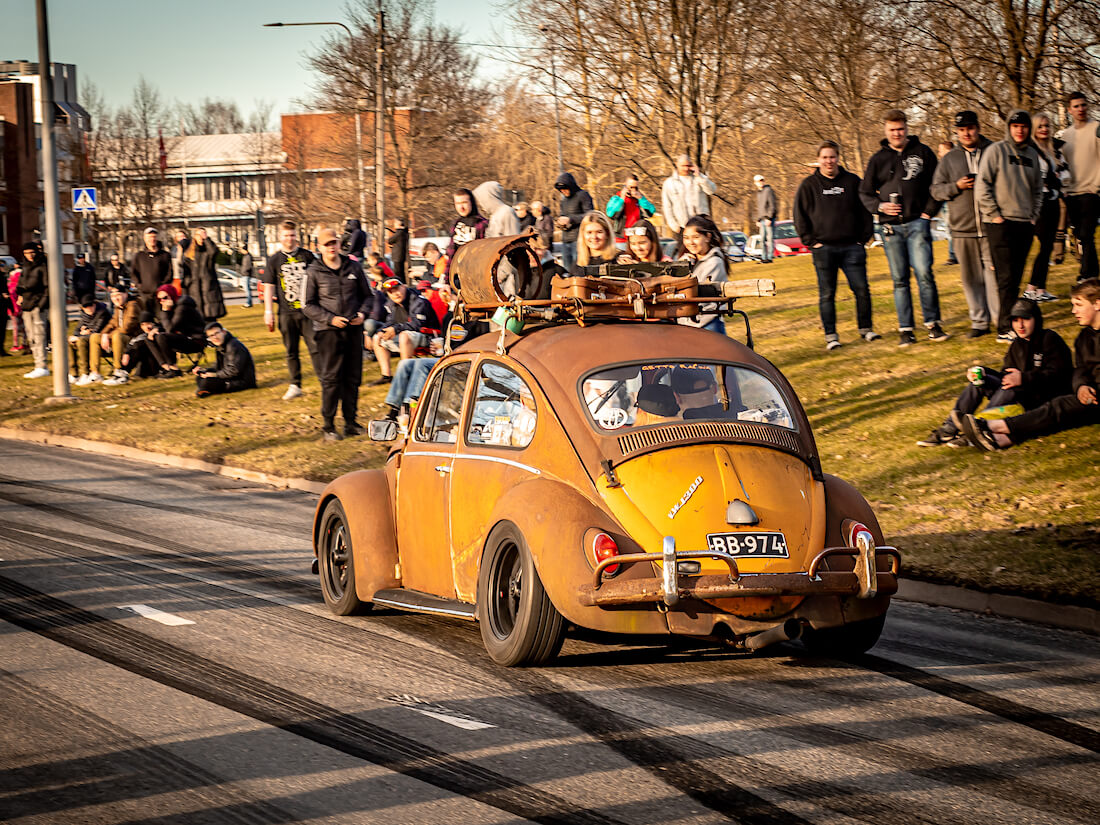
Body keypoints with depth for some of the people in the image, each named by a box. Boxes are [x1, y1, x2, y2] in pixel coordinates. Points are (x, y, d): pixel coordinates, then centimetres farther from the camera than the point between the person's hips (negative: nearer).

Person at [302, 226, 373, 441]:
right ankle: (328, 426, 0)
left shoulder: (353, 267, 8)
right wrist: (330, 319, -12)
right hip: (328, 332, -3)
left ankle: (351, 422, 17)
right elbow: (308, 305, 0)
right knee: (331, 379, -5)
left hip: (353, 329, 4)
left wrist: (362, 313, -2)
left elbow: (366, 295, 18)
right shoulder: (314, 272, -1)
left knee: (352, 378, 7)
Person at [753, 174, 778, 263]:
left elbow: (772, 205, -12)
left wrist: (769, 218, -18)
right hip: (762, 219, 8)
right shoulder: (758, 193, 20)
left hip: (769, 219, -8)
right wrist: (758, 220, 20)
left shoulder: (768, 190, -5)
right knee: (762, 239, 6)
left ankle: (770, 257, -10)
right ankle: (764, 257, 8)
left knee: (770, 238, -8)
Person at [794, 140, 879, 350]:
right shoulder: (809, 185, 5)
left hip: (852, 247, 1)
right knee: (827, 294, 0)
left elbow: (865, 210, 13)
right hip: (824, 249, -1)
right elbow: (800, 216, 6)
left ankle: (865, 328, 12)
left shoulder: (852, 181, 9)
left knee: (862, 289, -1)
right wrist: (811, 242, -3)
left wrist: (864, 237, 3)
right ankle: (830, 335, 5)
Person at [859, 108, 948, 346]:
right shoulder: (878, 159, 10)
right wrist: (880, 206, -4)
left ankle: (933, 324, -3)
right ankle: (905, 329, 6)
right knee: (899, 280, 3)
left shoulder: (922, 153, 7)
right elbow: (865, 193, 14)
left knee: (924, 273, -13)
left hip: (917, 223, -2)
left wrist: (929, 211, -1)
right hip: (891, 227, 2)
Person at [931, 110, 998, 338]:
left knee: (994, 271, -6)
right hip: (963, 228, 3)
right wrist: (956, 186, -7)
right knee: (971, 277, 5)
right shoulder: (949, 159, 12)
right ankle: (979, 321, 12)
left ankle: (1000, 318, -1)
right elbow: (936, 190, 10)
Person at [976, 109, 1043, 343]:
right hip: (1001, 224, -5)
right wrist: (994, 214, -11)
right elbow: (982, 185, -7)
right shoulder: (996, 151, -4)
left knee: (1016, 277, 8)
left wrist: (1034, 216, 10)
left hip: (1025, 224, 5)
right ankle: (1006, 328, -12)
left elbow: (1037, 188, 21)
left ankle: (1010, 322, 14)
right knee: (1006, 276, -10)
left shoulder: (1032, 154, 13)